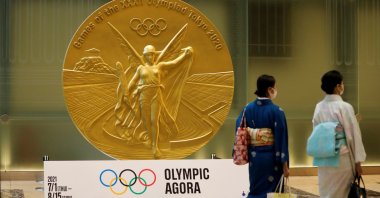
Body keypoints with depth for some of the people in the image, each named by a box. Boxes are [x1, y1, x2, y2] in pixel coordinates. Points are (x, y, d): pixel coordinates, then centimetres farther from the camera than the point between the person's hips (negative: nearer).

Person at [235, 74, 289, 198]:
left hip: (254, 157, 5)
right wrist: (284, 164, -7)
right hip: (271, 158, -4)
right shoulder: (276, 111, -11)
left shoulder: (248, 109, 2)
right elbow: (281, 138, -11)